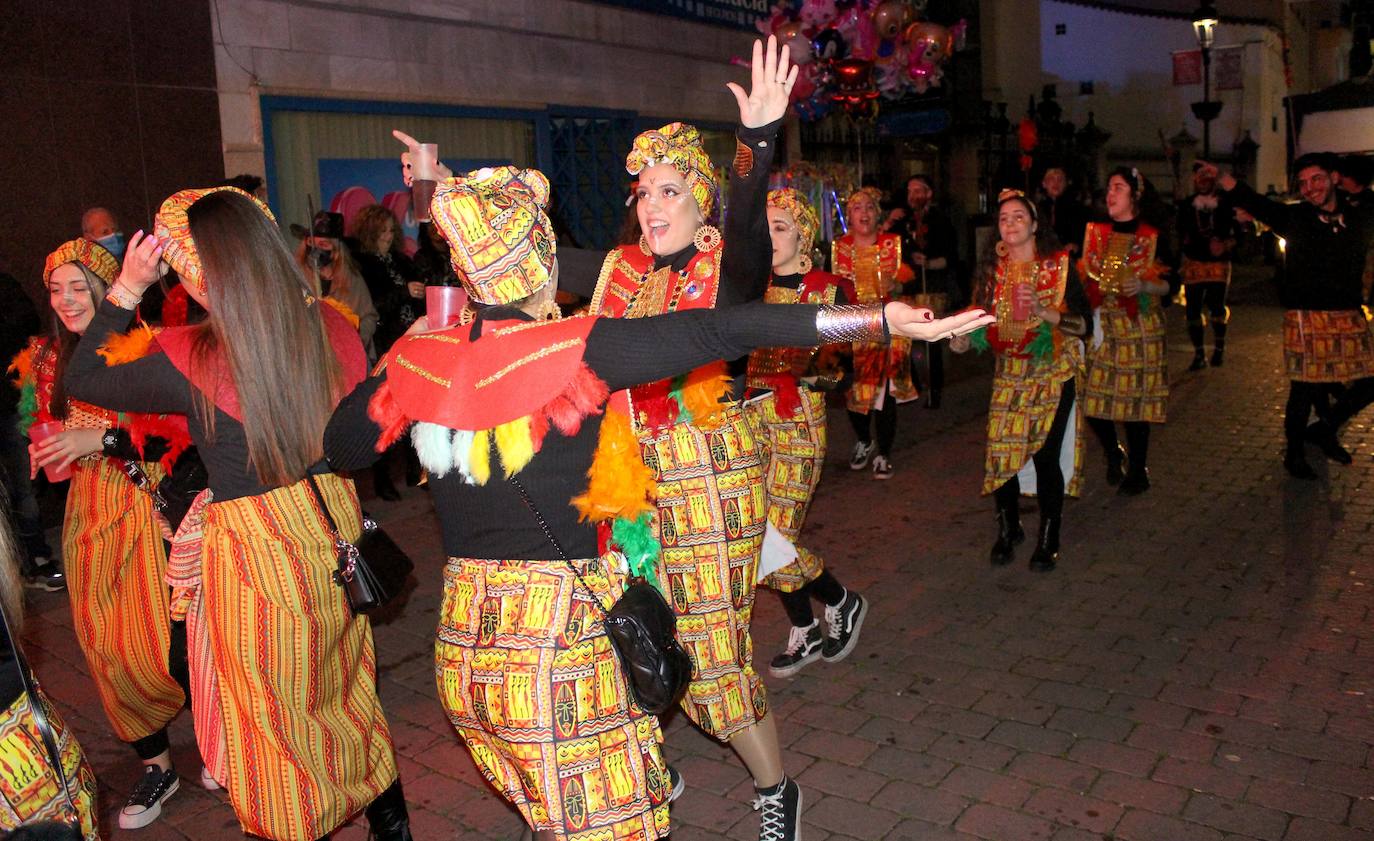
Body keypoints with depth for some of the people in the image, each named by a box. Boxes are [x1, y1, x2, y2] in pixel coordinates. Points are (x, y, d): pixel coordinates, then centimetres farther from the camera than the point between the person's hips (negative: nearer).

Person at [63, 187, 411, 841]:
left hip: (254, 548, -6)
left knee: (276, 716, 13)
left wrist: (125, 290, 0)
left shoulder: (190, 360, -18)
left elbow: (81, 380, 0)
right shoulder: (331, 325, -5)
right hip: (333, 526, 6)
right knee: (345, 691, 24)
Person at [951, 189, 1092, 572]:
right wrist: (963, 338, -11)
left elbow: (1085, 324, -11)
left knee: (1045, 454, -11)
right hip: (1009, 375, 3)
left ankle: (1048, 539, 10)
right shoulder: (992, 268, 4)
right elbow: (981, 318, 10)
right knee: (1000, 451, -4)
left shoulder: (1059, 264, -6)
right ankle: (1008, 529, 21)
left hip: (1053, 374, -3)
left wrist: (1043, 311, -25)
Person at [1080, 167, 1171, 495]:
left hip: (1139, 329, -3)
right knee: (1092, 397, -2)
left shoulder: (1152, 238, -1)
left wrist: (1144, 286, -19)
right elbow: (1082, 276, 13)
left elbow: (1168, 284, -1)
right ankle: (1113, 453, 26)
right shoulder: (1094, 232, 8)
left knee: (1136, 399, -1)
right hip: (1102, 327, 3)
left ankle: (1137, 471, 15)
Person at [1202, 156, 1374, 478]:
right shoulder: (1294, 218, -2)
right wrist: (1219, 176, -29)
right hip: (1307, 318, -4)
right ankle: (1294, 454, 19)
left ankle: (1325, 430, 33)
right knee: (1304, 389, 0)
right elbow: (1251, 200, -15)